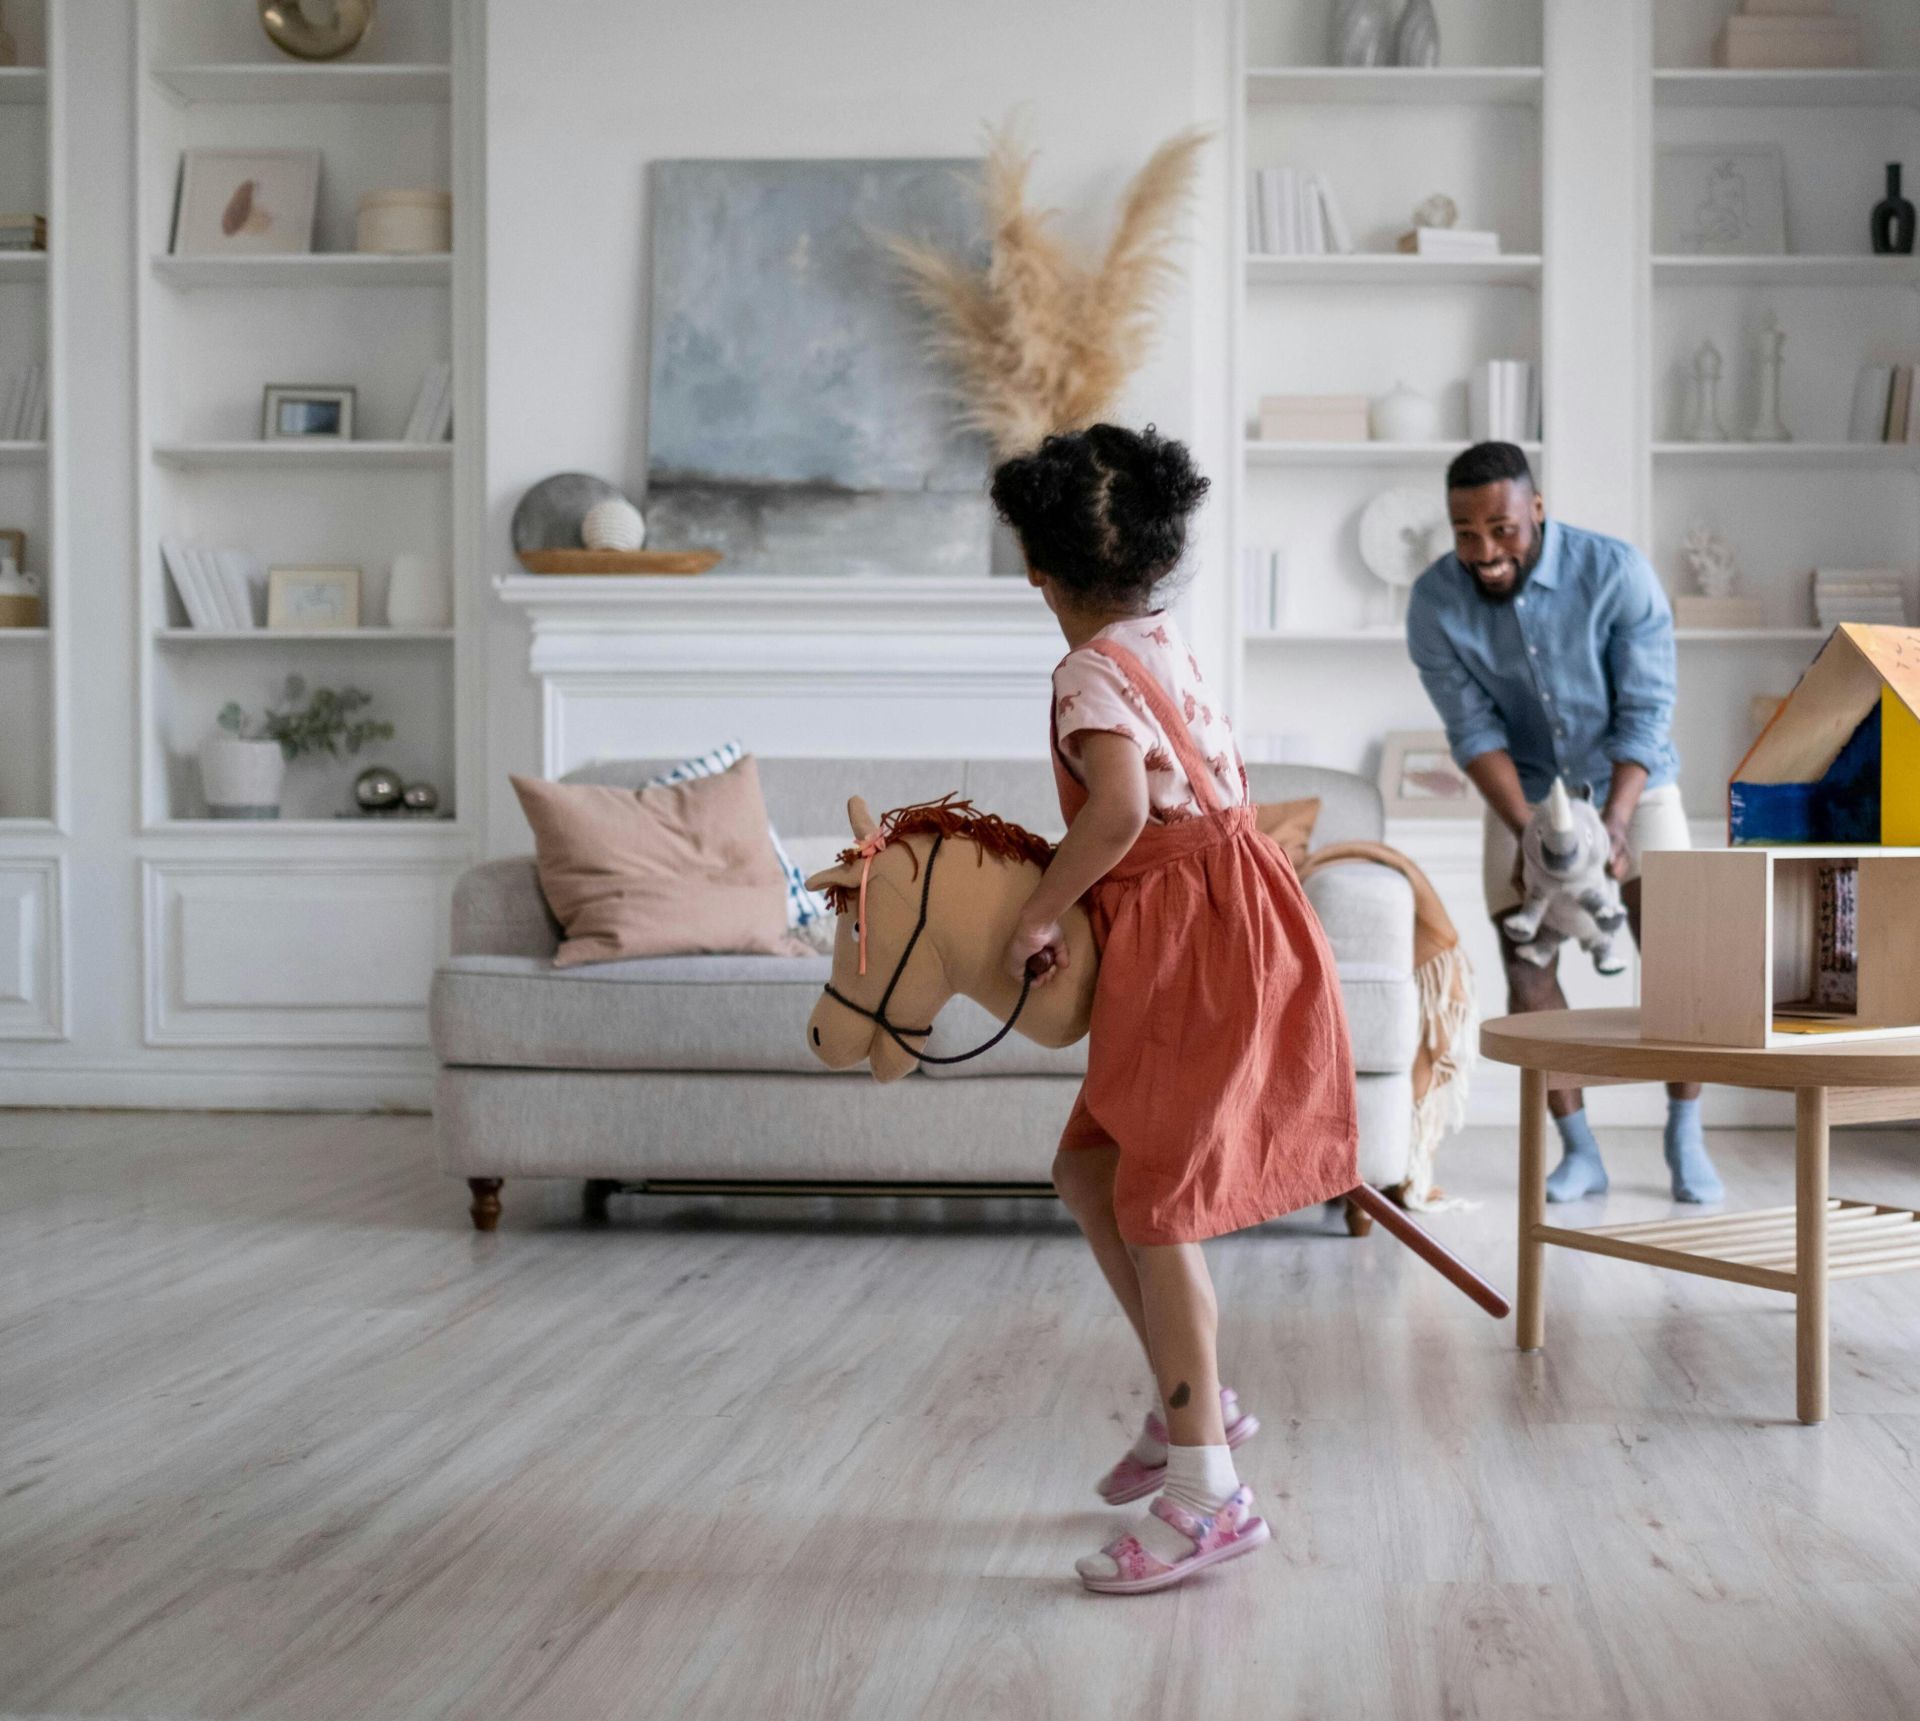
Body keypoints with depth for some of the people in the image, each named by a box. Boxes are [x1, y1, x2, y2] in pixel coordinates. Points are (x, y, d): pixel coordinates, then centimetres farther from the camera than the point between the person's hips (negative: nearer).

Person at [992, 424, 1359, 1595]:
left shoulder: (1093, 671, -12)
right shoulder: (1171, 648, 15)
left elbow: (1122, 807, -29)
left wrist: (1038, 917, -17)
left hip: (1200, 939, -9)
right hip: (1194, 936, 9)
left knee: (1155, 1204, -7)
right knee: (1092, 1170, 15)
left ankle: (1208, 1494, -4)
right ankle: (1190, 1403, 23)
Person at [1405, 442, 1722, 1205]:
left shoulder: (1616, 572, -24)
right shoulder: (1435, 601, -19)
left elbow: (1644, 711, -22)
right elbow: (1474, 730, -18)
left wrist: (1614, 823, -33)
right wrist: (1528, 833, -29)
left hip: (1631, 782, -1)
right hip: (1524, 792, 2)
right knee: (1525, 961, -5)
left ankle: (1686, 1139, 7)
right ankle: (1579, 1149, 5)